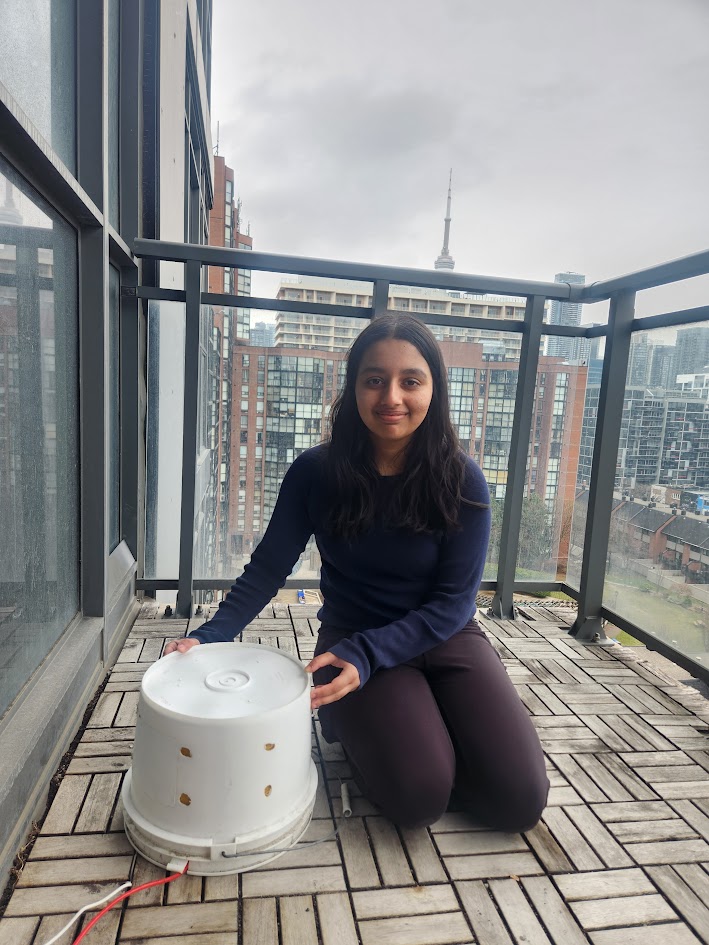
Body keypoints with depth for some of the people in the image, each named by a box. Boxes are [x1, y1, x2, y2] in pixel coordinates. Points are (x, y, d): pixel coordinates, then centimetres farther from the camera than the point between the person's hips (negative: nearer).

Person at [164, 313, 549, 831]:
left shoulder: (462, 481, -13)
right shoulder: (316, 473, -12)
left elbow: (453, 601, -13)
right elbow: (269, 568, -3)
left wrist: (365, 654, -26)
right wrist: (210, 634, -17)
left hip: (445, 637, 2)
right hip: (353, 639, -1)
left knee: (520, 800, -10)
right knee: (419, 798, -20)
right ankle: (356, 728, 11)